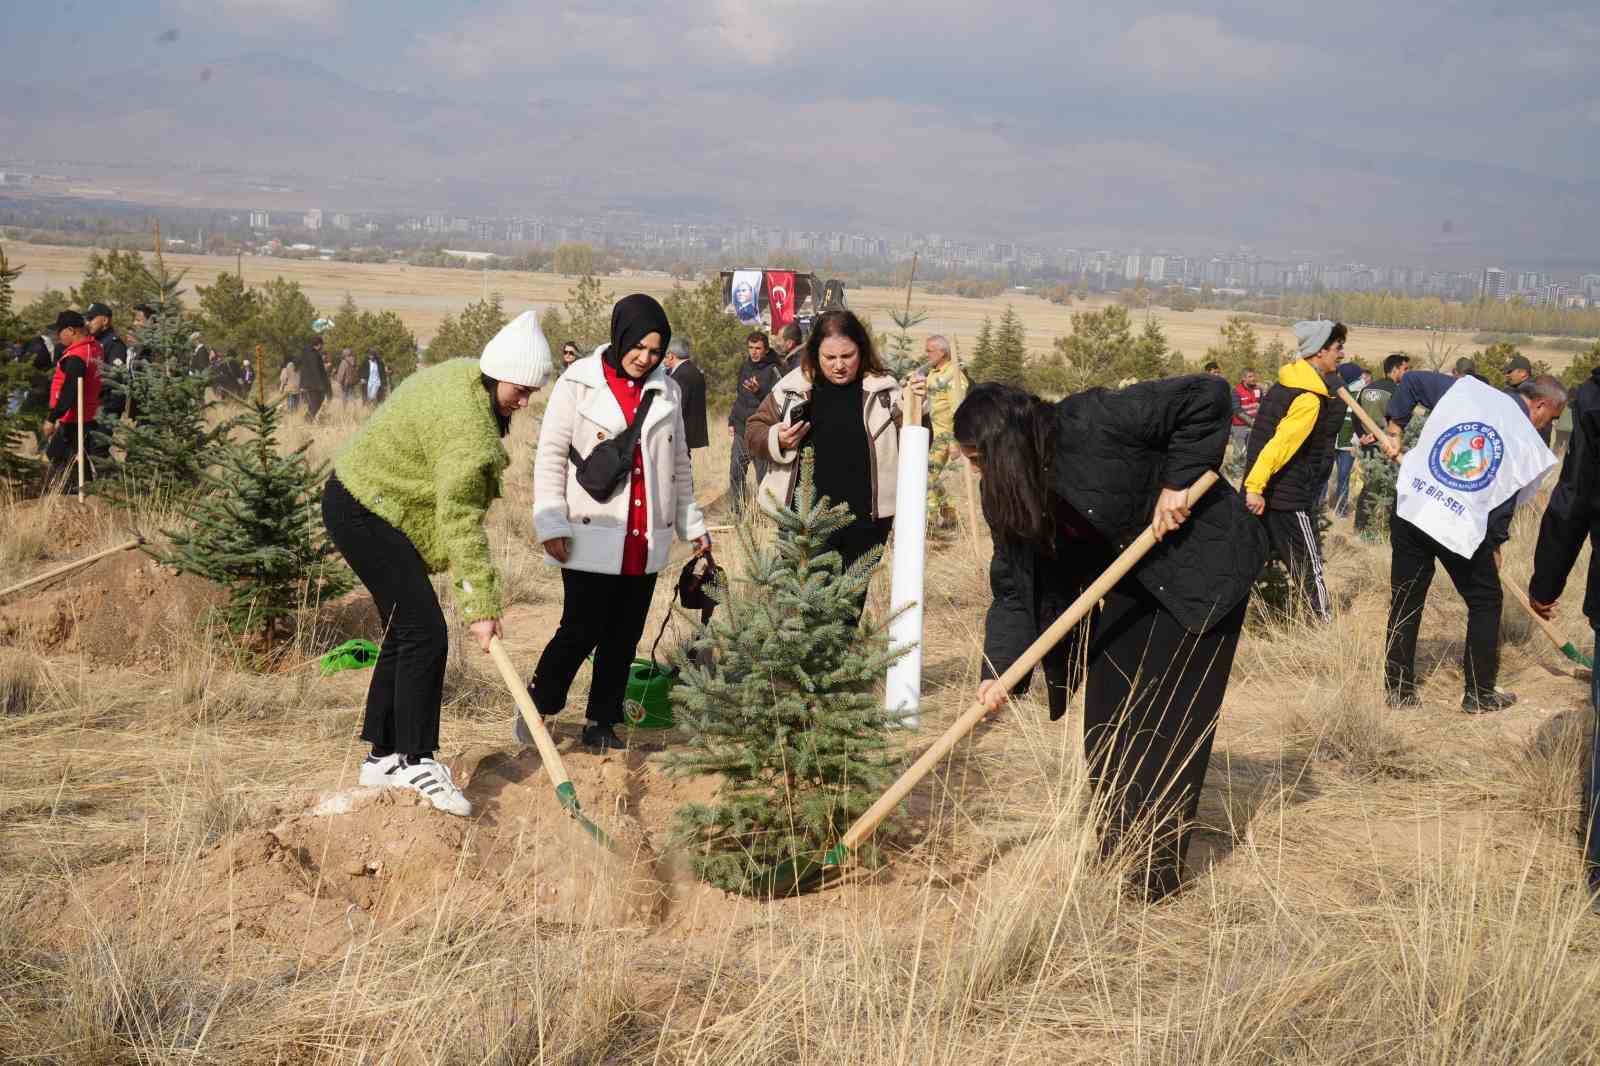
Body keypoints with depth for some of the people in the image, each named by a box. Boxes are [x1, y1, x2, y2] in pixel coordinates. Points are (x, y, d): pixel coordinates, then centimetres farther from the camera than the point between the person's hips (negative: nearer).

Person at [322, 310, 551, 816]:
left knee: (405, 633, 12)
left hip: (381, 509, 11)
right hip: (364, 513, -11)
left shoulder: (466, 379, 4)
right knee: (425, 634, -13)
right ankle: (417, 761, -8)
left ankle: (382, 757, 18)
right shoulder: (465, 424, -27)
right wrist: (482, 607, -26)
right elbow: (461, 523, -28)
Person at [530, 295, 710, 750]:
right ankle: (536, 707, 15)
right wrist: (551, 522, -11)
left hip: (645, 541, 5)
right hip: (593, 537, -5)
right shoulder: (578, 383, -3)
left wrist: (692, 524, 16)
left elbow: (679, 463, 18)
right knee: (582, 630, -5)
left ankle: (603, 722, 20)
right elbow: (550, 455, -5)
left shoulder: (667, 391, 10)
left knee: (625, 636, 9)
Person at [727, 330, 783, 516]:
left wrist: (759, 391, -33)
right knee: (735, 471, 6)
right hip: (742, 429, 6)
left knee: (763, 474, -2)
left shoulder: (773, 370, -7)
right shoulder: (744, 367, 14)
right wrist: (731, 421, 20)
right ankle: (736, 512, 15)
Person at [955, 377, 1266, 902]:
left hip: (1200, 566, -7)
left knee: (1169, 718, -7)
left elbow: (1209, 396, -30)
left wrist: (1180, 481, -28)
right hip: (1131, 578, 8)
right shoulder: (1008, 495, -6)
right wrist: (999, 670, -18)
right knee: (1108, 709, 4)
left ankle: (1157, 869, 1)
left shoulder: (1093, 422, -30)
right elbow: (1014, 586, -5)